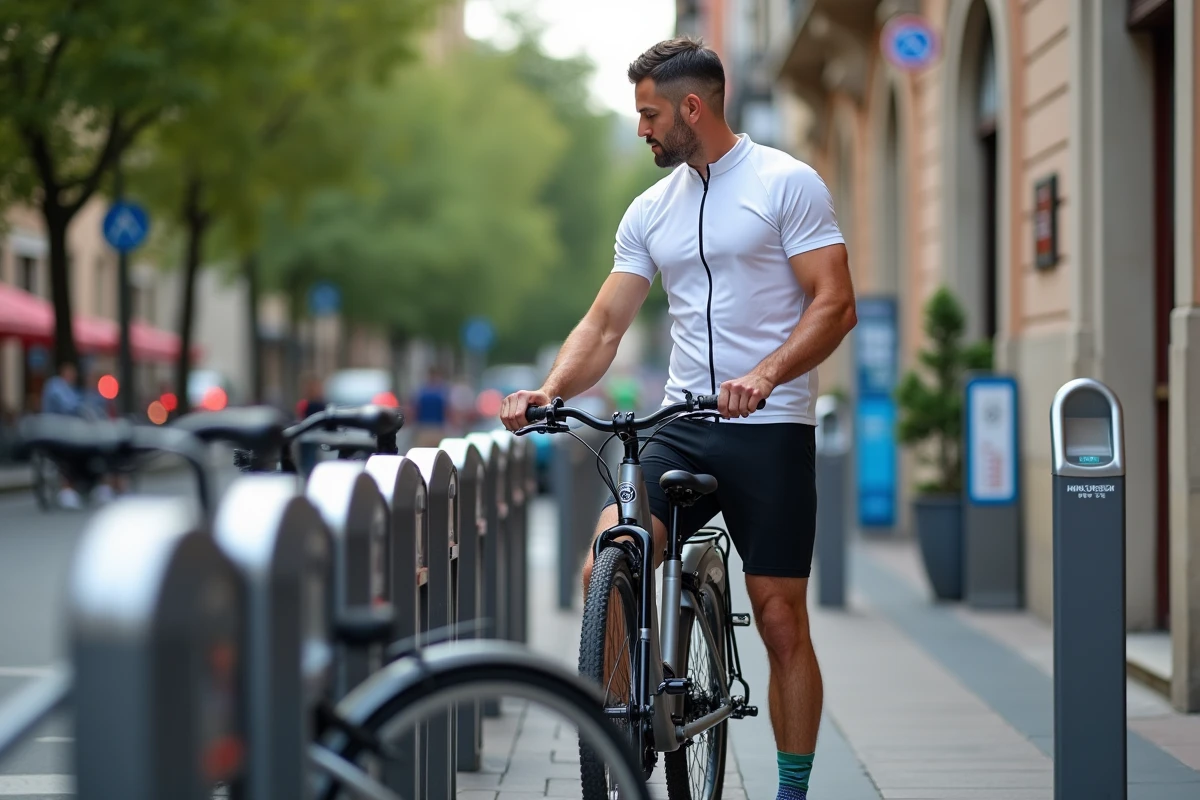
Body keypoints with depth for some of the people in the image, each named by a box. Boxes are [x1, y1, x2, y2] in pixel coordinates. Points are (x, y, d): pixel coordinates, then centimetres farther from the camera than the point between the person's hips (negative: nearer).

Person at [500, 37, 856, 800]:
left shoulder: (788, 183, -3)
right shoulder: (650, 212, 13)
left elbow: (836, 304, -10)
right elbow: (604, 325, 11)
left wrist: (765, 374, -26)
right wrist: (549, 392, -7)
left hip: (771, 430, -4)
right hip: (682, 428, 4)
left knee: (781, 621, 0)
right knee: (606, 570, -16)